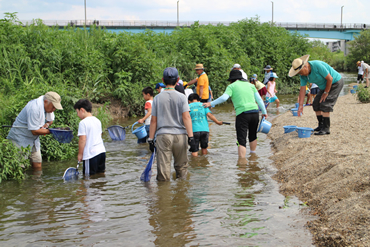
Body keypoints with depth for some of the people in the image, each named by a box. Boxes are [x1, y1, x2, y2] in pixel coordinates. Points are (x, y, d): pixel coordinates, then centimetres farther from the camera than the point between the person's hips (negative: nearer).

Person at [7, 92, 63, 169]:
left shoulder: (48, 106, -1)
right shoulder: (34, 108, -29)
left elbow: (50, 120, 17)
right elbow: (34, 131, -27)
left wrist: (47, 124, -6)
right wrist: (50, 131, -19)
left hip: (33, 139, 9)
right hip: (20, 138, -9)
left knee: (37, 164, 6)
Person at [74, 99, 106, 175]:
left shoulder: (83, 122, -13)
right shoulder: (97, 120, 11)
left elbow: (82, 139, -16)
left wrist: (80, 154, -8)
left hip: (90, 154, -8)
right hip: (101, 151, 8)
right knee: (101, 173, 18)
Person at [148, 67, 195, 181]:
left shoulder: (157, 98, 2)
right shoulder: (181, 97, 0)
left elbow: (153, 121, 4)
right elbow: (186, 117, -7)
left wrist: (151, 139, 9)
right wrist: (191, 137, -8)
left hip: (163, 135, 0)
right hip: (180, 135, 0)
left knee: (163, 169, 0)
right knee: (181, 166, 15)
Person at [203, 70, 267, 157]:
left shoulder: (231, 86, 7)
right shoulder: (250, 85, 20)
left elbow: (224, 98, -9)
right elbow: (259, 99, 16)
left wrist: (211, 104, -3)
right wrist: (264, 112, 22)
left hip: (242, 114, -5)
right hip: (255, 112, 5)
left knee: (241, 140, -6)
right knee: (253, 135, 26)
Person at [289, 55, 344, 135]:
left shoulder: (317, 66, -32)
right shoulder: (303, 74, -8)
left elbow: (330, 79, -28)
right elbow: (302, 89, -6)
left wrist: (325, 93, -18)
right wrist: (300, 105, -9)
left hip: (335, 83, -8)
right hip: (324, 86, 8)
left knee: (325, 105, -17)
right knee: (316, 104, 4)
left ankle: (326, 129, -15)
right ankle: (321, 125, 14)